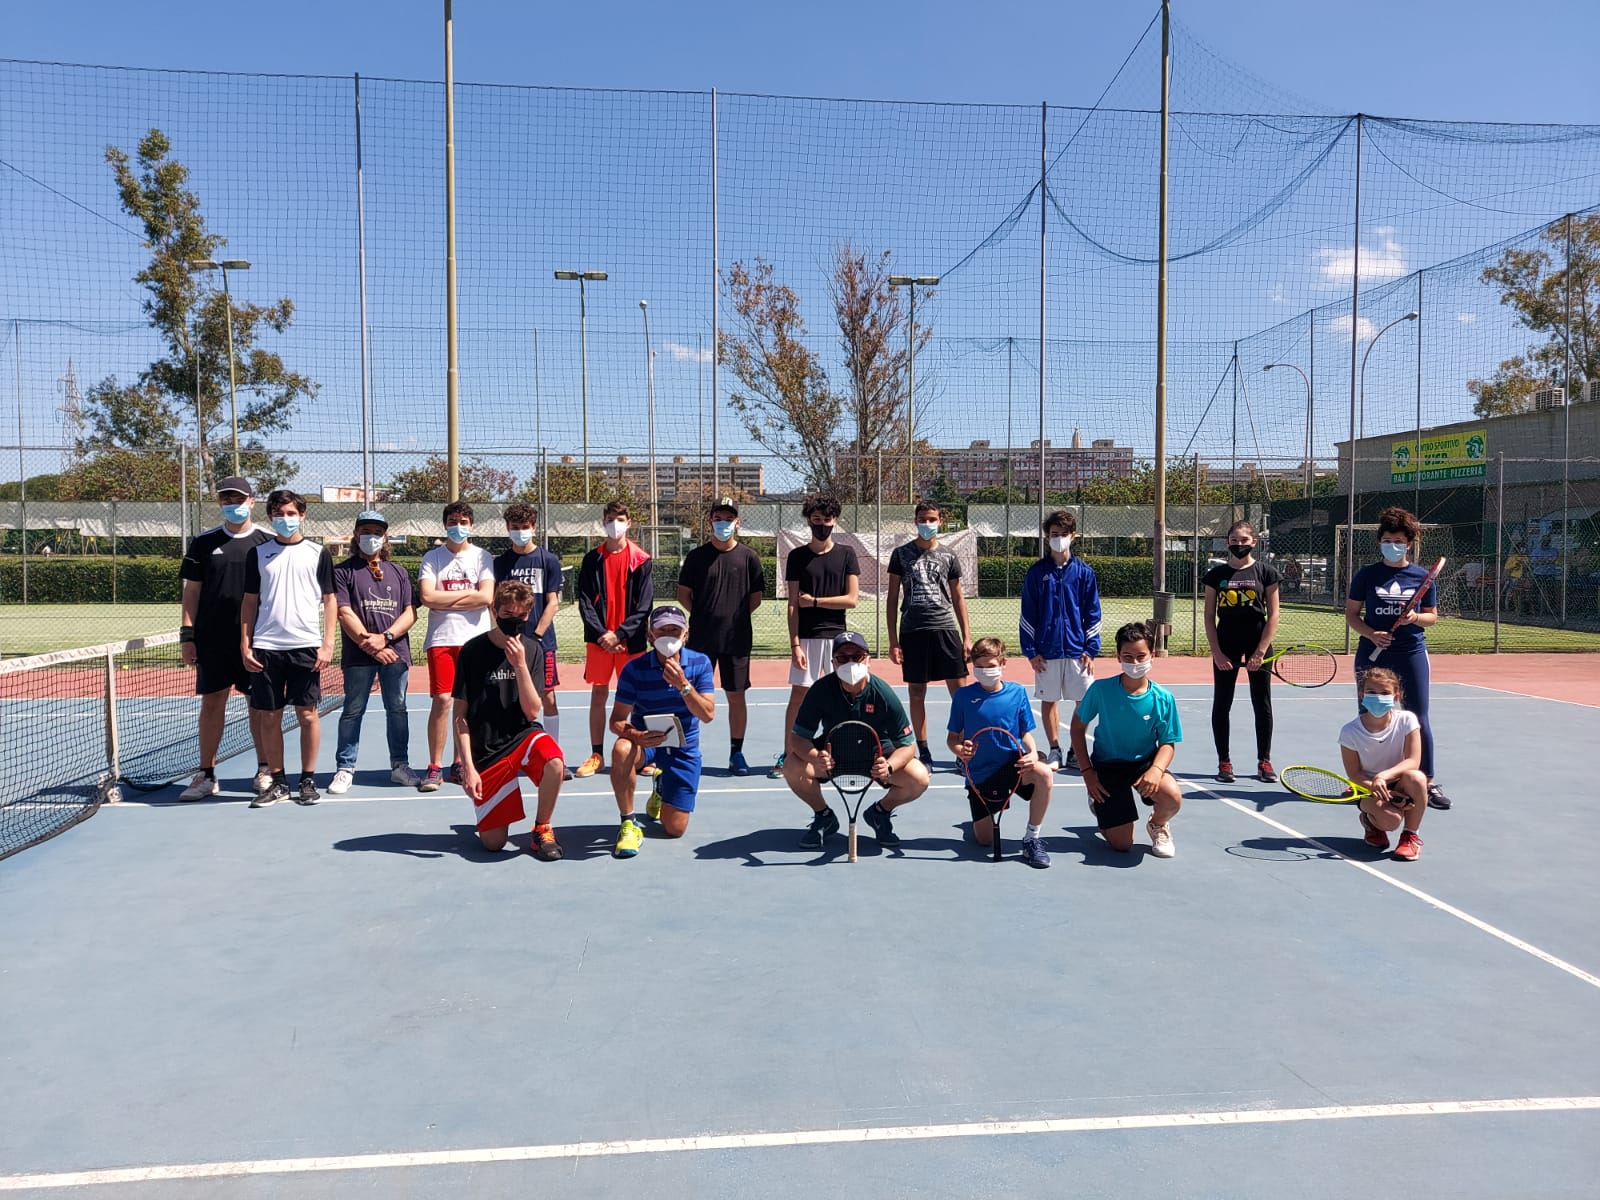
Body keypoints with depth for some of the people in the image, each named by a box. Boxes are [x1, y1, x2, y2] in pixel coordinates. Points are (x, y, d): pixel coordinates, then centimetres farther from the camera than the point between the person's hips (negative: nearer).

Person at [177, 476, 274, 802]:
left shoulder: (268, 542, 2)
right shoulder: (204, 543, 6)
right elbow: (192, 591, 7)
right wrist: (187, 634, 1)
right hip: (212, 639, 1)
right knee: (212, 702, 6)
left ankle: (264, 770, 15)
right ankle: (206, 775, 14)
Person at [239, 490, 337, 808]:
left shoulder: (318, 553, 5)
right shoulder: (258, 553, 9)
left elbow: (329, 600, 4)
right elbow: (249, 602, 11)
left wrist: (328, 644, -4)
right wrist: (245, 645, 3)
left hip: (307, 646, -2)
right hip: (266, 647, 2)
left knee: (307, 714, 1)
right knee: (269, 716, 4)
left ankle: (308, 780, 12)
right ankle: (277, 782, 15)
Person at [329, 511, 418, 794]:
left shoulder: (398, 572, 13)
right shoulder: (343, 571, 3)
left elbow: (410, 613, 5)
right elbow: (344, 613, -6)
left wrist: (385, 637, -11)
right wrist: (369, 645, -14)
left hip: (395, 652, 3)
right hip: (358, 655, -3)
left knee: (397, 709, 8)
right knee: (353, 711, 2)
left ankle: (400, 766, 16)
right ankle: (344, 769, 10)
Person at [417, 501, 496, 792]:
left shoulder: (482, 556, 6)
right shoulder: (432, 557, 7)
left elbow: (486, 597, -7)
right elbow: (427, 597, -7)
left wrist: (445, 601, -6)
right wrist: (467, 593, -4)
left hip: (475, 639, 1)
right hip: (441, 638, -1)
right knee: (441, 700, -7)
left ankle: (460, 764, 16)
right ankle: (434, 767, 0)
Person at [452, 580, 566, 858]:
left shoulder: (533, 649, 0)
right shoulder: (472, 651, -6)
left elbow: (533, 712, -7)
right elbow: (460, 716, -3)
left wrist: (520, 665, -19)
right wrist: (468, 767, -10)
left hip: (523, 736, 1)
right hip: (485, 751, -1)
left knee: (554, 762, -35)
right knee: (493, 843, -3)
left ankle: (542, 829, -9)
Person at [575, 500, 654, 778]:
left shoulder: (641, 560, -1)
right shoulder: (592, 559, 5)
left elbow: (644, 606, -5)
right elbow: (585, 602, 1)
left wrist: (619, 634, -12)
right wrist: (601, 634, -11)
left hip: (630, 640, -2)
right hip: (599, 639, 2)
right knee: (598, 695, 5)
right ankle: (596, 755, 13)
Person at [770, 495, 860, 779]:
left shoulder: (846, 555, 5)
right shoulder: (797, 556, 3)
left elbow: (851, 599, -2)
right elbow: (793, 604, -1)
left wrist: (814, 601, -6)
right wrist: (795, 644, -8)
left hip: (837, 635, 1)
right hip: (807, 637, -1)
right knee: (798, 695, -1)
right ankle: (787, 757, 6)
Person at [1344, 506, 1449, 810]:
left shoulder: (1422, 576, 3)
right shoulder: (1367, 574, 2)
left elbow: (1432, 616, 9)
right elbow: (1351, 614, 4)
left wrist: (1416, 618, -14)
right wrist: (1371, 634, -13)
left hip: (1412, 653, 0)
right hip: (1372, 654, 0)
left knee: (1418, 719, 0)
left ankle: (1427, 782, 10)